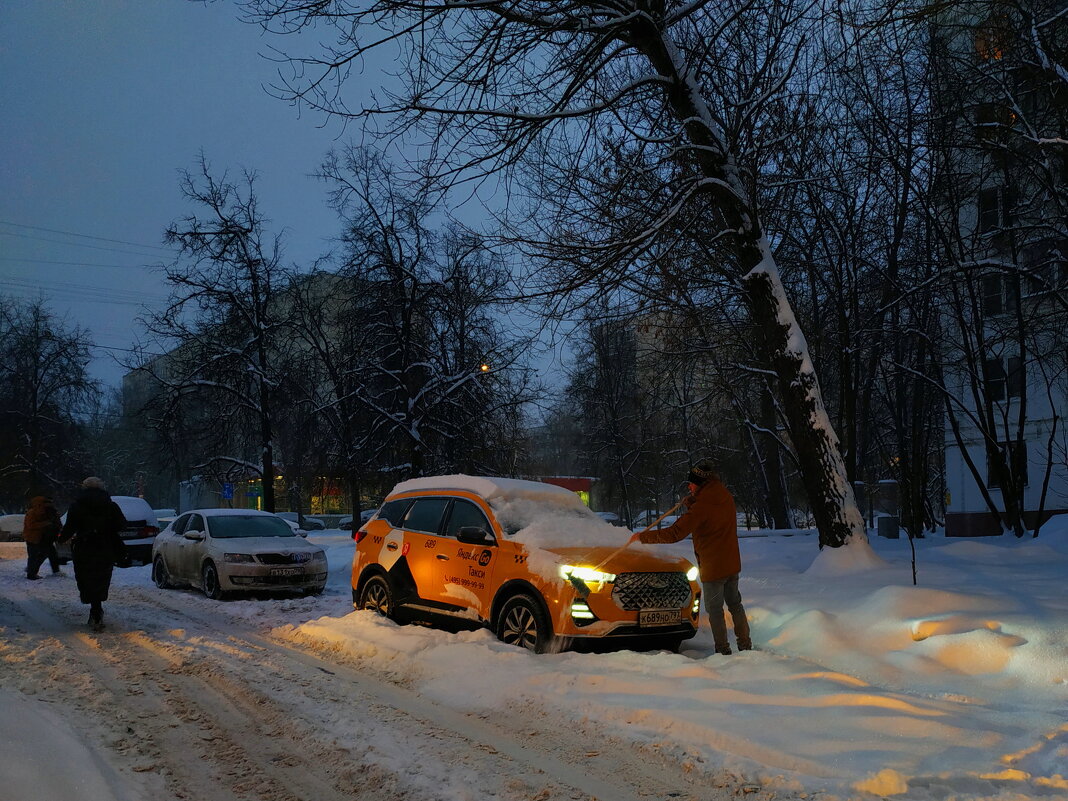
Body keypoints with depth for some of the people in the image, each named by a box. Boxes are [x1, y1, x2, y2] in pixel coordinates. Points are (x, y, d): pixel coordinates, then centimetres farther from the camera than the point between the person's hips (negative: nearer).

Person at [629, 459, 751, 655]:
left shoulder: (701, 508, -23)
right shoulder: (725, 498, 1)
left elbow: (674, 534, -25)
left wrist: (643, 537, -18)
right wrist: (692, 501, 4)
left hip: (713, 568, -8)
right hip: (732, 564, 8)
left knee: (715, 610, 5)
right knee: (735, 604, 19)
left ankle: (723, 650, 9)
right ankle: (745, 645, 25)